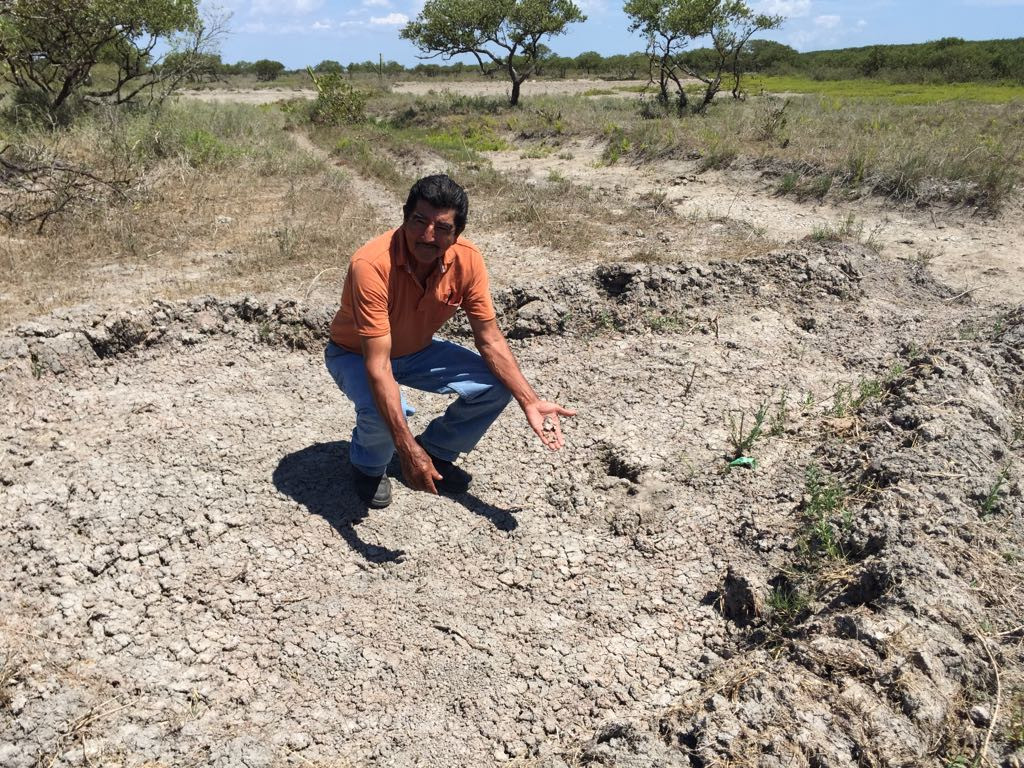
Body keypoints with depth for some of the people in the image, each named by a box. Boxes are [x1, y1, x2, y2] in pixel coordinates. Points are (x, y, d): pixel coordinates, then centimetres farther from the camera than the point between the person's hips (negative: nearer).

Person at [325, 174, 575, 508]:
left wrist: (530, 402, -21)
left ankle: (436, 453, 12)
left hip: (417, 351, 5)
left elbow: (490, 339, -12)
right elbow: (377, 365, -39)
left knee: (497, 385, -12)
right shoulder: (371, 265, -37)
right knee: (381, 413, -36)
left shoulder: (467, 259, -21)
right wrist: (407, 448, -46)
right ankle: (368, 467, 1)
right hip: (356, 355, -5)